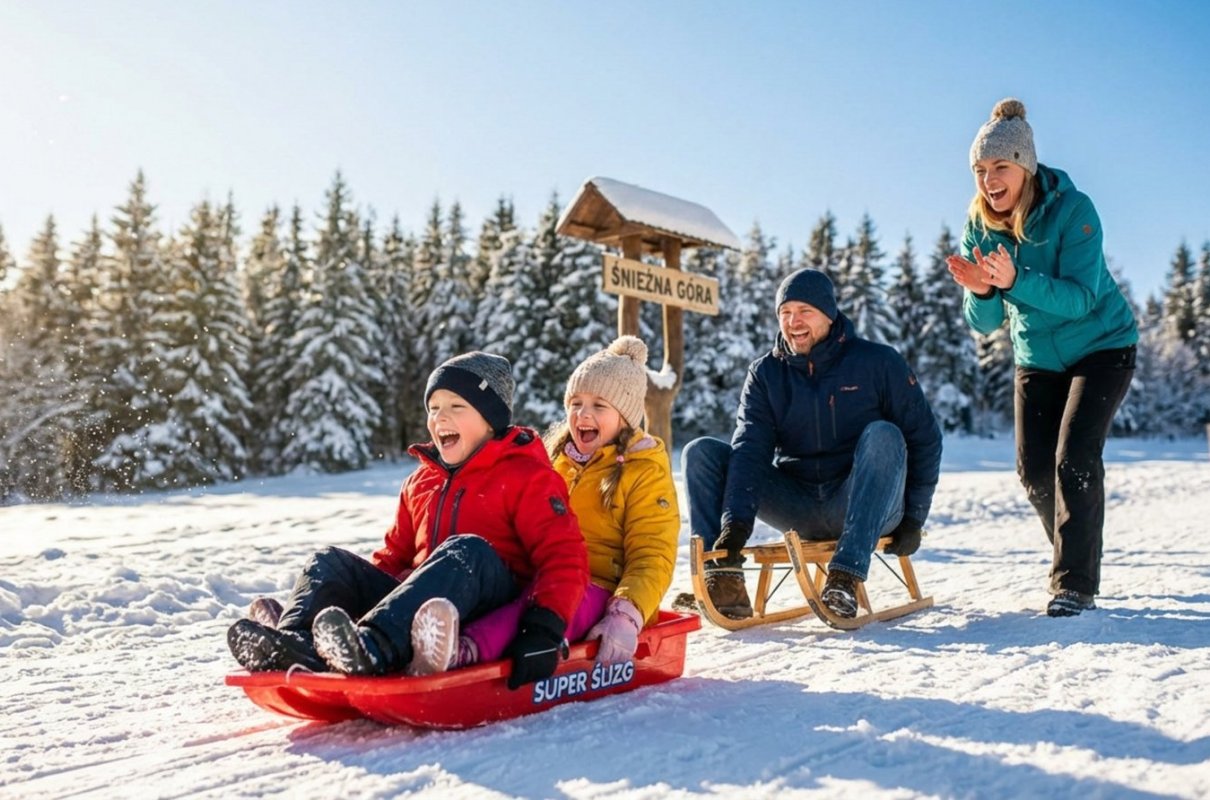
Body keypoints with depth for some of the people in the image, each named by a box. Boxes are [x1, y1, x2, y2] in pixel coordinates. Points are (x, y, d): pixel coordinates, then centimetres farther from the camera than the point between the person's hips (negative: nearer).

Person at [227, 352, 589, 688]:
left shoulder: (527, 477, 1)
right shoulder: (419, 482, 23)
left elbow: (565, 557, -10)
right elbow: (394, 556, 27)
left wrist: (545, 626, -27)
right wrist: (357, 593, 7)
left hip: (494, 611, -6)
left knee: (467, 551, -34)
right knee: (331, 562, -5)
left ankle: (374, 645, -54)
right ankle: (295, 646, -36)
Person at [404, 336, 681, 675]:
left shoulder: (646, 472, 3)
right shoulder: (554, 458, 19)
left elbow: (651, 558, -5)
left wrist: (626, 617, -22)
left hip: (598, 592, -6)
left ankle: (464, 651, -64)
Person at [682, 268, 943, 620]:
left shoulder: (877, 362, -3)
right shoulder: (765, 373, 3)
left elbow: (924, 437, 1)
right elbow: (749, 449, -10)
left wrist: (912, 518, -4)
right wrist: (736, 524, -25)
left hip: (865, 508, -2)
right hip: (798, 509, 3)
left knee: (882, 435, -31)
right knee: (700, 452, -11)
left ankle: (845, 577, -38)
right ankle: (724, 580, -28)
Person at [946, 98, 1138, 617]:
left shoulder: (1073, 210, -22)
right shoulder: (980, 226, -9)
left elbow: (1080, 299, -30)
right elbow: (984, 323, -11)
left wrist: (1014, 280, -45)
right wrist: (981, 291, -34)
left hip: (1101, 347, -5)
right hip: (1036, 357, 5)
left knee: (1074, 459, -17)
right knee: (1034, 471, 0)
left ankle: (1075, 585, -10)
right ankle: (1077, 558, 22)